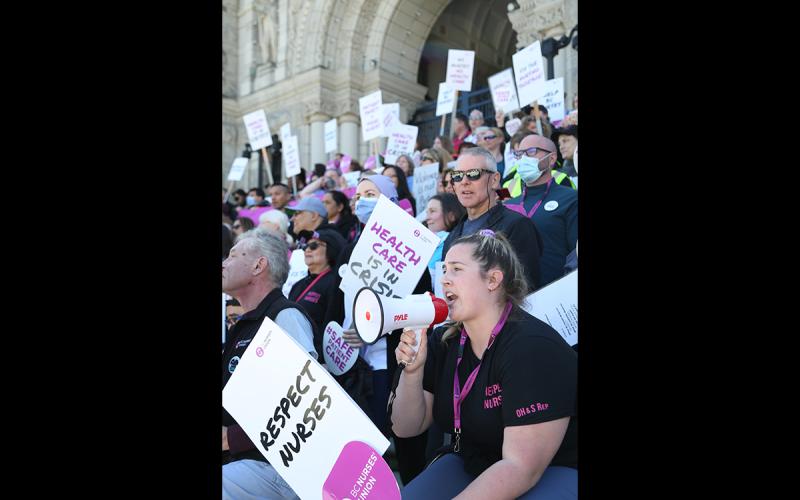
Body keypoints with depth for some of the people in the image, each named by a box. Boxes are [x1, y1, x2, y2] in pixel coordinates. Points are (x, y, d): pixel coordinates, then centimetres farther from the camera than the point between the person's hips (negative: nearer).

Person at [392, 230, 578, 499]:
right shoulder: (443, 341, -1)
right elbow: (406, 428, 0)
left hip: (552, 474, -6)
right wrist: (412, 372, -17)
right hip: (469, 465, 6)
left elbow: (521, 467, -27)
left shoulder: (533, 348, -24)